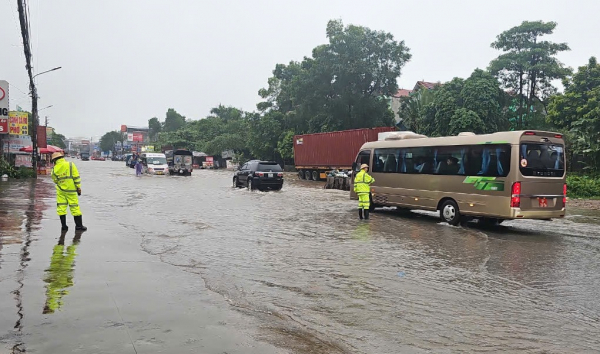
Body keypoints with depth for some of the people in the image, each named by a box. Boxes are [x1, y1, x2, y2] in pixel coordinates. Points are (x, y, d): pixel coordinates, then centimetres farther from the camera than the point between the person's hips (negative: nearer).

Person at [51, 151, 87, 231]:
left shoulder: (54, 169, -3)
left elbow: (55, 180, 7)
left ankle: (64, 226, 10)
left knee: (61, 207, 9)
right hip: (71, 190, -1)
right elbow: (76, 177, -9)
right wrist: (79, 187, -2)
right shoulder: (70, 165, -8)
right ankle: (79, 225, 7)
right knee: (75, 207, 4)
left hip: (61, 191, 1)